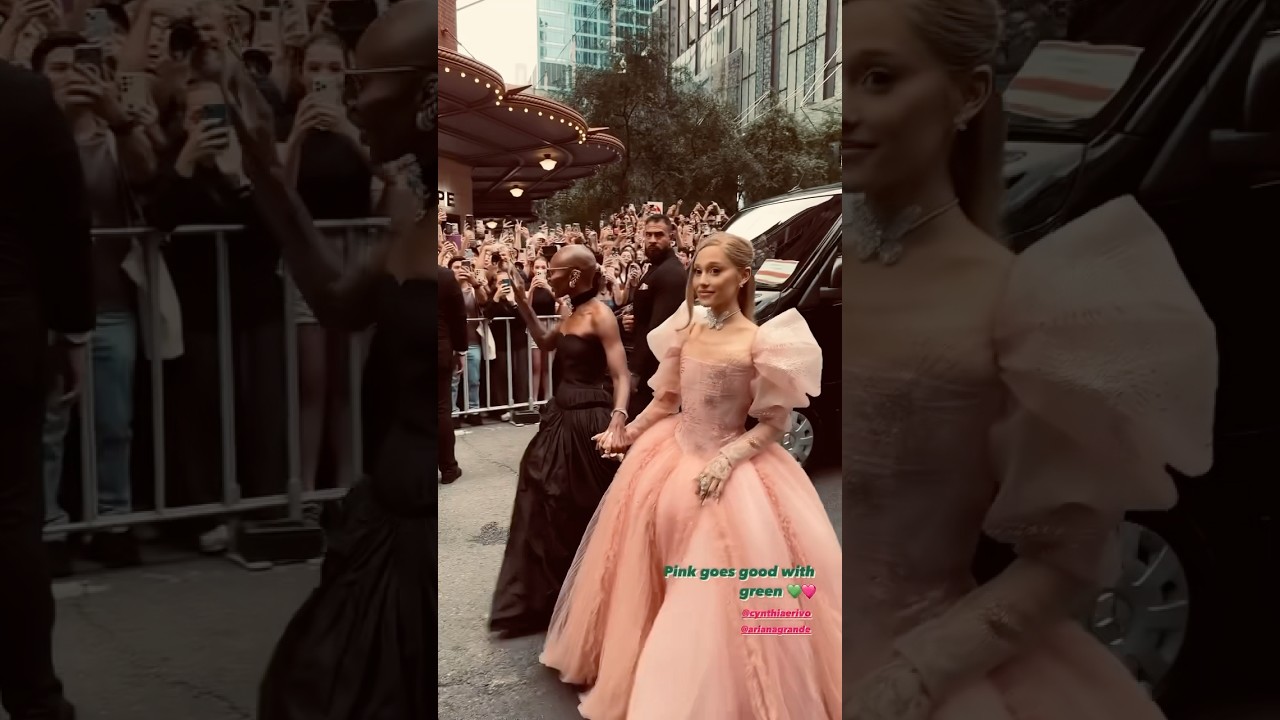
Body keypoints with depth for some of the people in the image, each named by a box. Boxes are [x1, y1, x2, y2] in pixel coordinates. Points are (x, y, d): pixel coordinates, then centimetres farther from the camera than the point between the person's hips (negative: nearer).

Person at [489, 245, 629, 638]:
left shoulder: (600, 315, -17)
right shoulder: (574, 312, 8)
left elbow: (621, 376, -22)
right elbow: (546, 344, 26)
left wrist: (619, 417, -38)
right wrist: (526, 309, 12)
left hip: (589, 421, -9)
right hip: (562, 415, 9)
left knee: (582, 511, 4)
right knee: (548, 506, 17)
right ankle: (543, 598, 33)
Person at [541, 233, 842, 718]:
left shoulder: (761, 342, -14)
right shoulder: (685, 330, 1)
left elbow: (775, 422, -11)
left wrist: (728, 456, -22)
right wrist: (627, 433, 3)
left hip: (732, 469, -6)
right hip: (673, 459, 6)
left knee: (718, 590, -3)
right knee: (644, 572, 12)